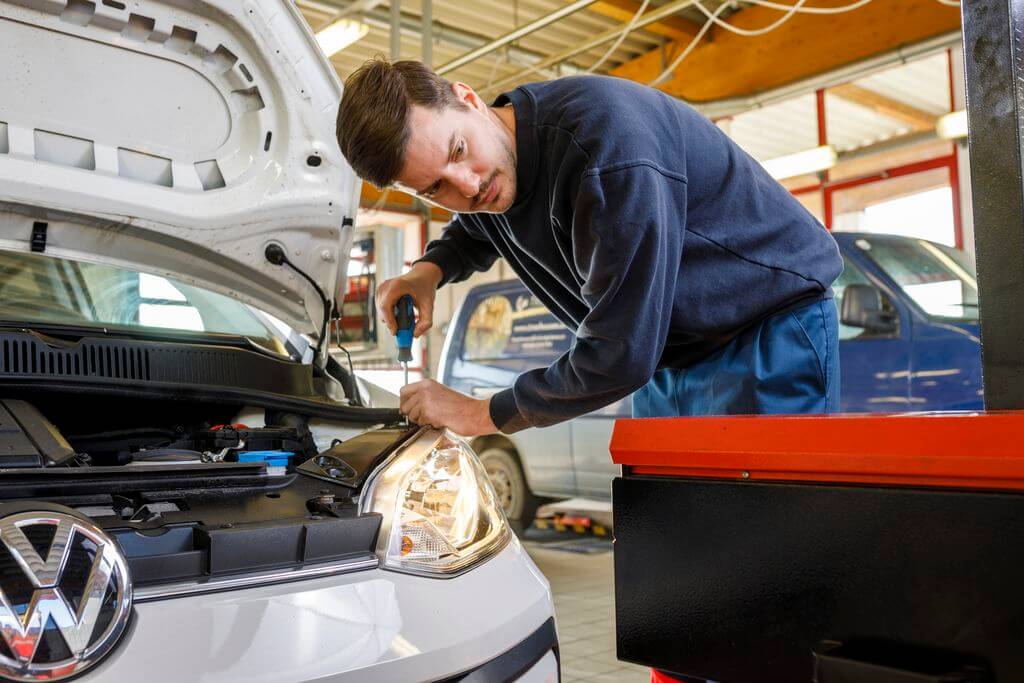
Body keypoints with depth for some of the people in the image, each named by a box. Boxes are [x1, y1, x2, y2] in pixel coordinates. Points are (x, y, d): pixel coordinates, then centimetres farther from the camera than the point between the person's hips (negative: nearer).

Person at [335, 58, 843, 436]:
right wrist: (429, 270, -3)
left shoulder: (604, 133, -34)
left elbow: (621, 355, -32)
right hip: (668, 354, 8)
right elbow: (473, 234, 22)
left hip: (771, 324, -7)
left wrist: (482, 415, -19)